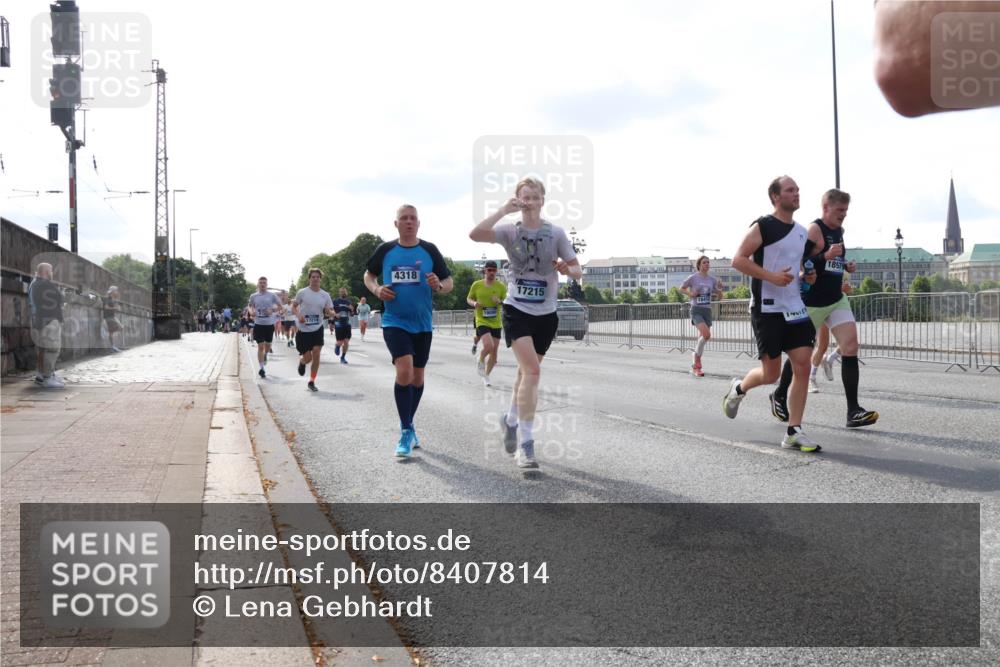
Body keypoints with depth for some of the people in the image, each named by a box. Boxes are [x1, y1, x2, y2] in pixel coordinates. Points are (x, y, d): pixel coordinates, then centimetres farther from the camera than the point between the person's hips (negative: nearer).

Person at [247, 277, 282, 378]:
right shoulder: (253, 296, 3)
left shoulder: (272, 295, -2)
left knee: (268, 345, 14)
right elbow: (250, 306, 19)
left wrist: (272, 310, -16)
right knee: (260, 346, -5)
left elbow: (280, 306, 3)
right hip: (258, 324, 0)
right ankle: (261, 368, -2)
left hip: (270, 323, 0)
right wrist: (251, 312, -3)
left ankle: (265, 355, 48)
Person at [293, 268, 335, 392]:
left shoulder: (325, 295, 3)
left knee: (316, 353, -11)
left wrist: (329, 312, -17)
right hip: (303, 329, -2)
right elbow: (293, 306, 4)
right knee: (307, 358, -1)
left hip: (318, 329, 2)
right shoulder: (302, 292, -4)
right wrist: (298, 316, -15)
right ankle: (301, 362, 39)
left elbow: (331, 313, 7)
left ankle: (312, 382, 3)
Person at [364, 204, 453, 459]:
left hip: (422, 324, 2)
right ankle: (406, 432, -7)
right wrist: (376, 289, -6)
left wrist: (439, 285, -19)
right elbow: (368, 275, 15)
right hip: (394, 322, -2)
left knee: (417, 377, 12)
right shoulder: (385, 250, 1)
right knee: (404, 371, -20)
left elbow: (449, 282, 4)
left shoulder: (429, 250, 0)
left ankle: (408, 426, 33)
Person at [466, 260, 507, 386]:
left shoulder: (501, 286, 0)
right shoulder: (477, 285, -1)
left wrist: (500, 301, -16)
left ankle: (486, 376, 25)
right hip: (482, 322, -3)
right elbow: (469, 299, 11)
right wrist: (474, 303, -11)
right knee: (488, 346, -24)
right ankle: (481, 362, 9)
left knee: (494, 352, 4)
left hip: (496, 323, 3)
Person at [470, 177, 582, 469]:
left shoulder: (556, 233, 0)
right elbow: (475, 234, -21)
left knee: (526, 371, 17)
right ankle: (525, 443, -14)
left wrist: (567, 269, -21)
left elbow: (578, 271, 2)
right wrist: (503, 210, -20)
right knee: (532, 371, -19)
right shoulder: (510, 231, -4)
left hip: (546, 314, 3)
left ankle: (511, 419, 43)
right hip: (516, 310, -3)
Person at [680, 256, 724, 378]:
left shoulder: (713, 279, 7)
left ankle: (695, 367, 18)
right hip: (696, 310, -5)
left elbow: (719, 297, 12)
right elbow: (681, 289, 8)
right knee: (706, 334, -24)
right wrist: (690, 294, -10)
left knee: (702, 338, 6)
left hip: (707, 310, 5)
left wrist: (719, 288, -8)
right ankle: (696, 355, 0)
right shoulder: (693, 278, -4)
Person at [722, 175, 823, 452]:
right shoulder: (763, 226, -7)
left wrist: (807, 276, 6)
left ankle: (793, 432, 1)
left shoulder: (802, 232, 15)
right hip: (767, 309, -6)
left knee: (802, 366, -4)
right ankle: (738, 389, 32)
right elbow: (738, 260, -14)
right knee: (771, 373, -1)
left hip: (795, 309, 6)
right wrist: (771, 276, -22)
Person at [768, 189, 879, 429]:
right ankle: (779, 396, 31)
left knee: (851, 346, -10)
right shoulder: (815, 229, -12)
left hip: (837, 300, 7)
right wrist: (826, 256, -32)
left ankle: (853, 411, -11)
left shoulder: (839, 230, 12)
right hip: (812, 302, -7)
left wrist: (845, 266, 9)